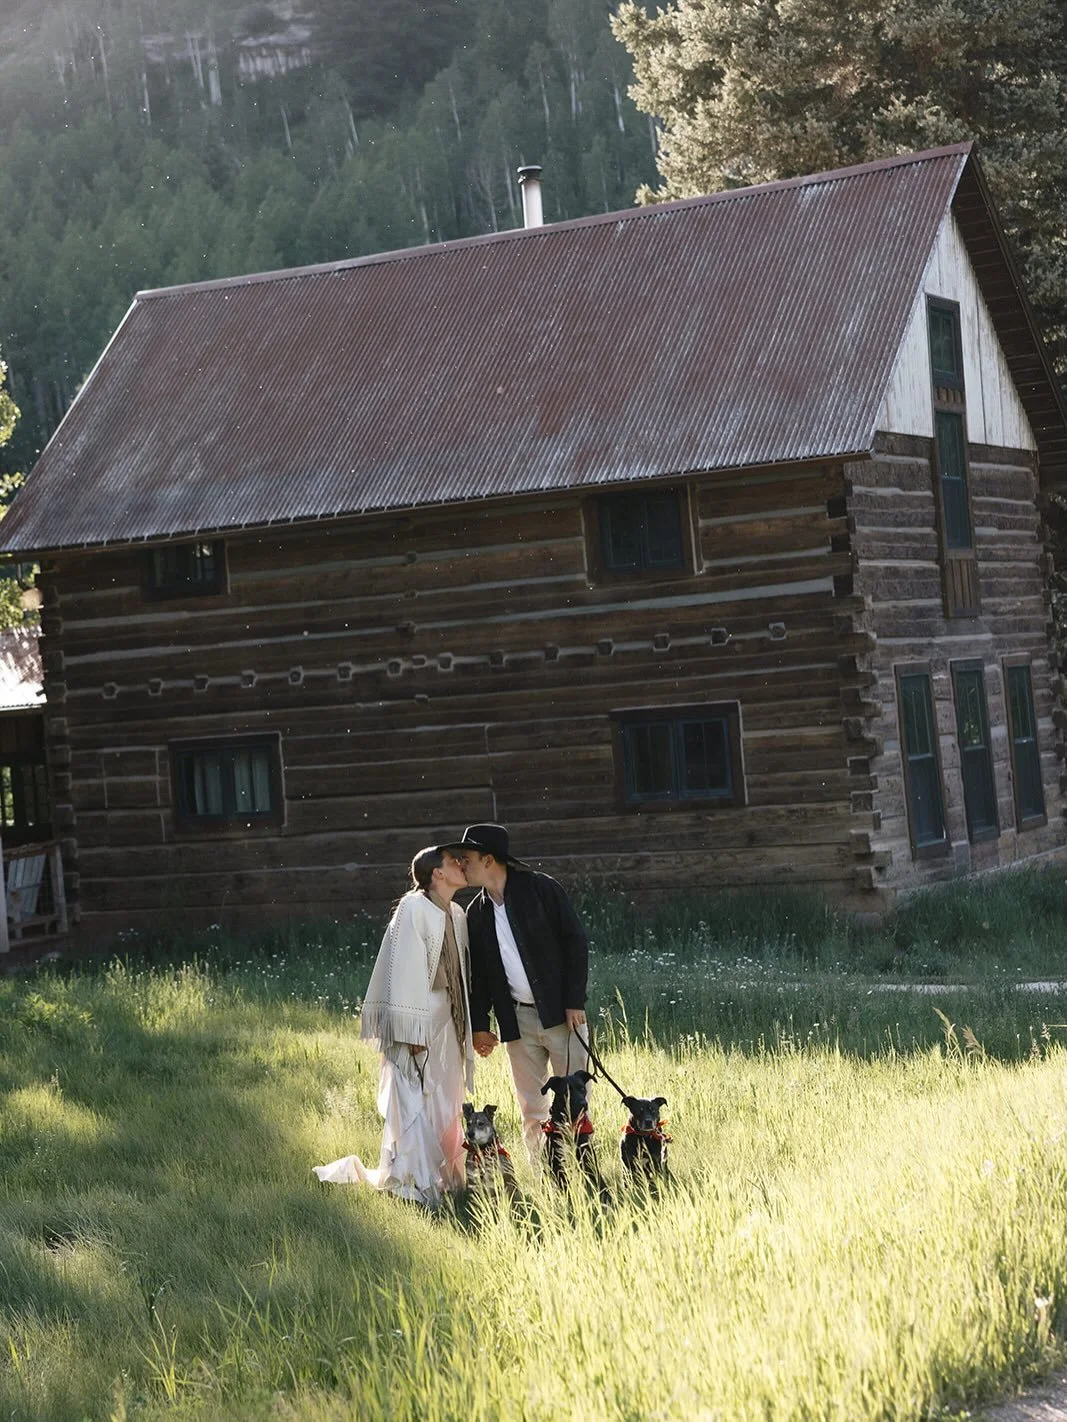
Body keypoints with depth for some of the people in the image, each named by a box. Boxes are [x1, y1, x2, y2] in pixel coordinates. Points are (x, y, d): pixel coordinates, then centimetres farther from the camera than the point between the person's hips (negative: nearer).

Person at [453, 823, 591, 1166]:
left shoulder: (540, 889, -4)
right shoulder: (476, 913, 10)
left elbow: (575, 941, -6)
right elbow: (476, 974, 15)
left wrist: (574, 1001, -11)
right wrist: (478, 1026, 7)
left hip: (560, 1012, -4)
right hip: (517, 1019, 5)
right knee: (531, 1109, 5)